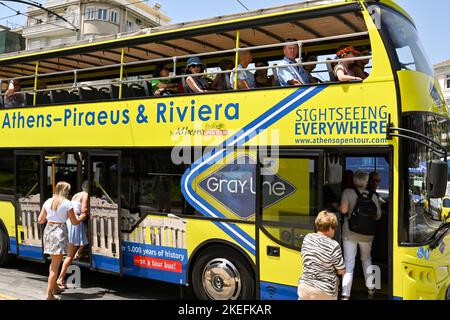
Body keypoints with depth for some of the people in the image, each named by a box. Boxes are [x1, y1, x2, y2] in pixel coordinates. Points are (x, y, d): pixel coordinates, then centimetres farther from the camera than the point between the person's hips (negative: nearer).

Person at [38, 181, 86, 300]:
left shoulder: (48, 202, 7)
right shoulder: (67, 203, -7)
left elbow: (40, 221, 9)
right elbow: (74, 222, -1)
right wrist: (81, 218, 19)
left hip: (48, 230, 6)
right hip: (59, 232, -6)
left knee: (54, 261, 22)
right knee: (56, 265, -3)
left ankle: (54, 287, 34)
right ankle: (49, 294, -4)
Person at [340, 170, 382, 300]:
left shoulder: (347, 192, -9)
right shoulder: (372, 196, -1)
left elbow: (343, 209, -22)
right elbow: (378, 215, 3)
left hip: (349, 233, -2)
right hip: (367, 234, 2)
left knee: (349, 264, 1)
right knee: (366, 259, 26)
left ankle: (345, 295, -4)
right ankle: (371, 289, 35)